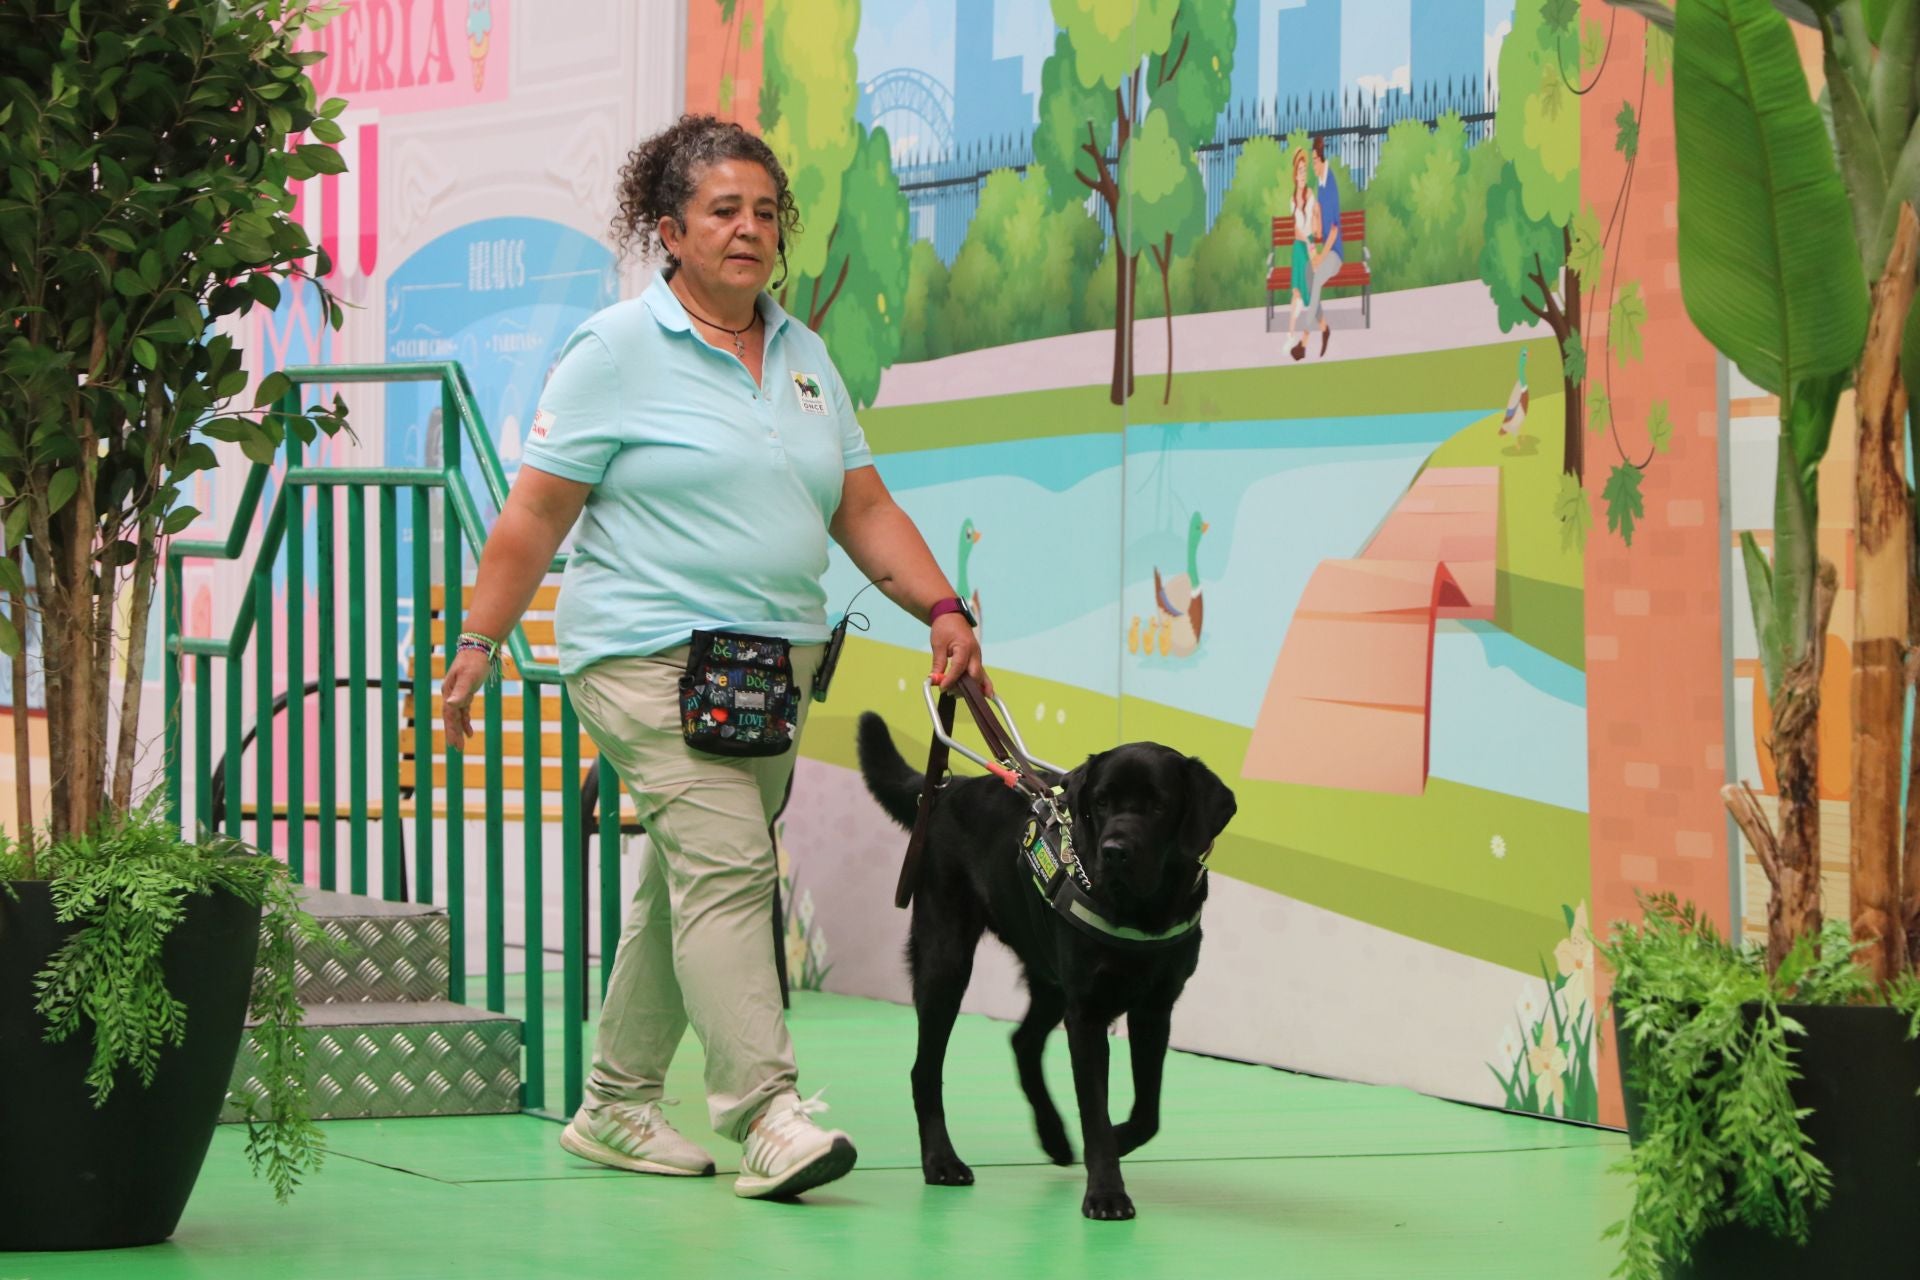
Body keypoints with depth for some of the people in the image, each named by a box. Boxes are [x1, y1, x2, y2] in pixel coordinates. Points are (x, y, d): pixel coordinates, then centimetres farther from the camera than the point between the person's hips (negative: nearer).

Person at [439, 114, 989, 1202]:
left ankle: (617, 1106, 21)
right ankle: (766, 1114, -23)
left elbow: (864, 508, 15)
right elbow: (536, 514, -3)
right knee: (726, 864, -18)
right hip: (652, 653, -7)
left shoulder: (803, 355, 16)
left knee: (691, 883, 10)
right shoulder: (619, 350, -3)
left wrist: (941, 609, 3)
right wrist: (480, 644, -6)